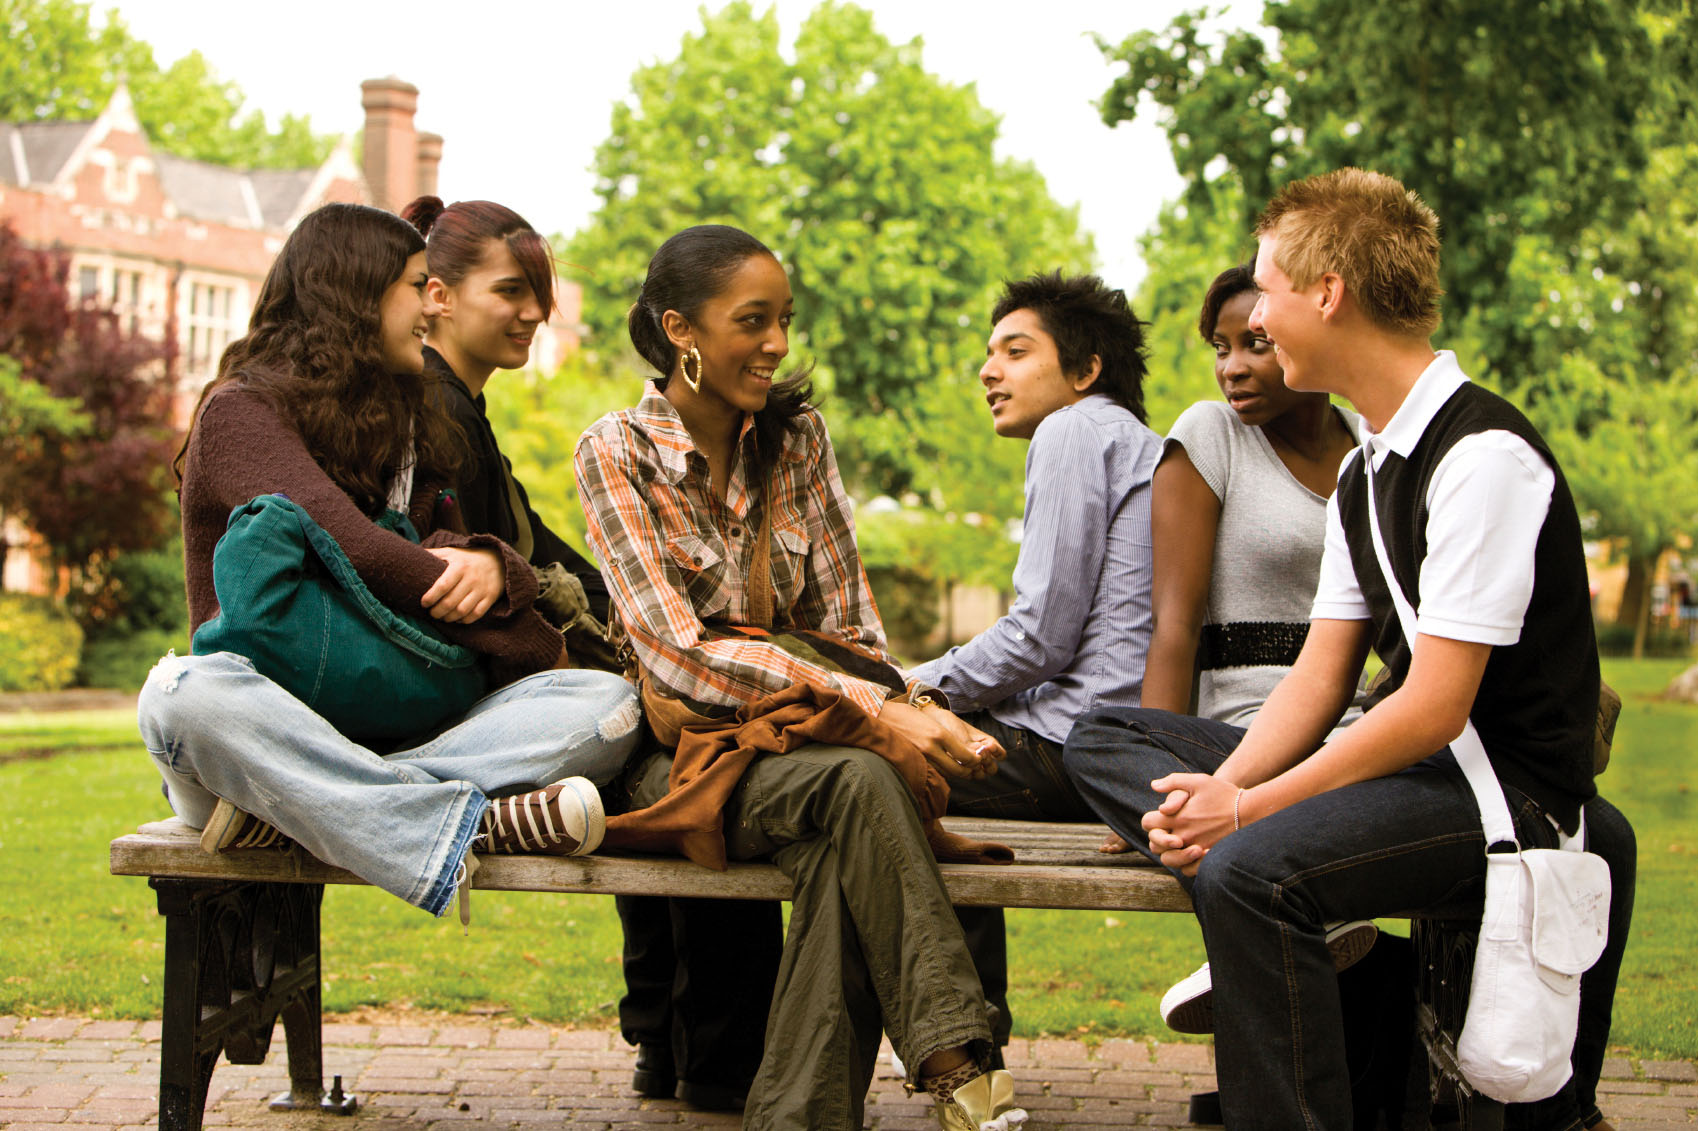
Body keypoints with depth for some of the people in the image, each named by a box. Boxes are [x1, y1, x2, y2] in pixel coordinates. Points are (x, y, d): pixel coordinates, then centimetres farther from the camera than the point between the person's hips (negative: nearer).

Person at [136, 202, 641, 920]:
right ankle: (473, 826, -46)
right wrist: (527, 644, -8)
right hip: (276, 713, -5)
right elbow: (344, 543, -14)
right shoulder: (240, 411, 1)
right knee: (184, 694, -38)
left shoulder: (413, 431, 24)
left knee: (609, 703, -18)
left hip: (389, 737, 5)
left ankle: (289, 808, -33)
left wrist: (494, 567, -13)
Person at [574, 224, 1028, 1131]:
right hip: (677, 749, -3)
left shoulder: (796, 437, 9)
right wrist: (873, 711, -26)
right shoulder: (617, 453, -5)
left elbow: (848, 625, 7)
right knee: (857, 779, -34)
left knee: (841, 847, -34)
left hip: (790, 737, 4)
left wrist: (911, 712, -16)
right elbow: (679, 652, -17)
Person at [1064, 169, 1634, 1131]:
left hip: (1505, 793, -10)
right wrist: (1220, 791, -8)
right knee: (1104, 739, 6)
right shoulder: (1365, 468, 13)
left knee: (1251, 871, -35)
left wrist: (1249, 808, -18)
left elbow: (1434, 710, -20)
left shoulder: (1484, 456, -17)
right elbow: (1321, 675, 10)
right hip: (1404, 764, 10)